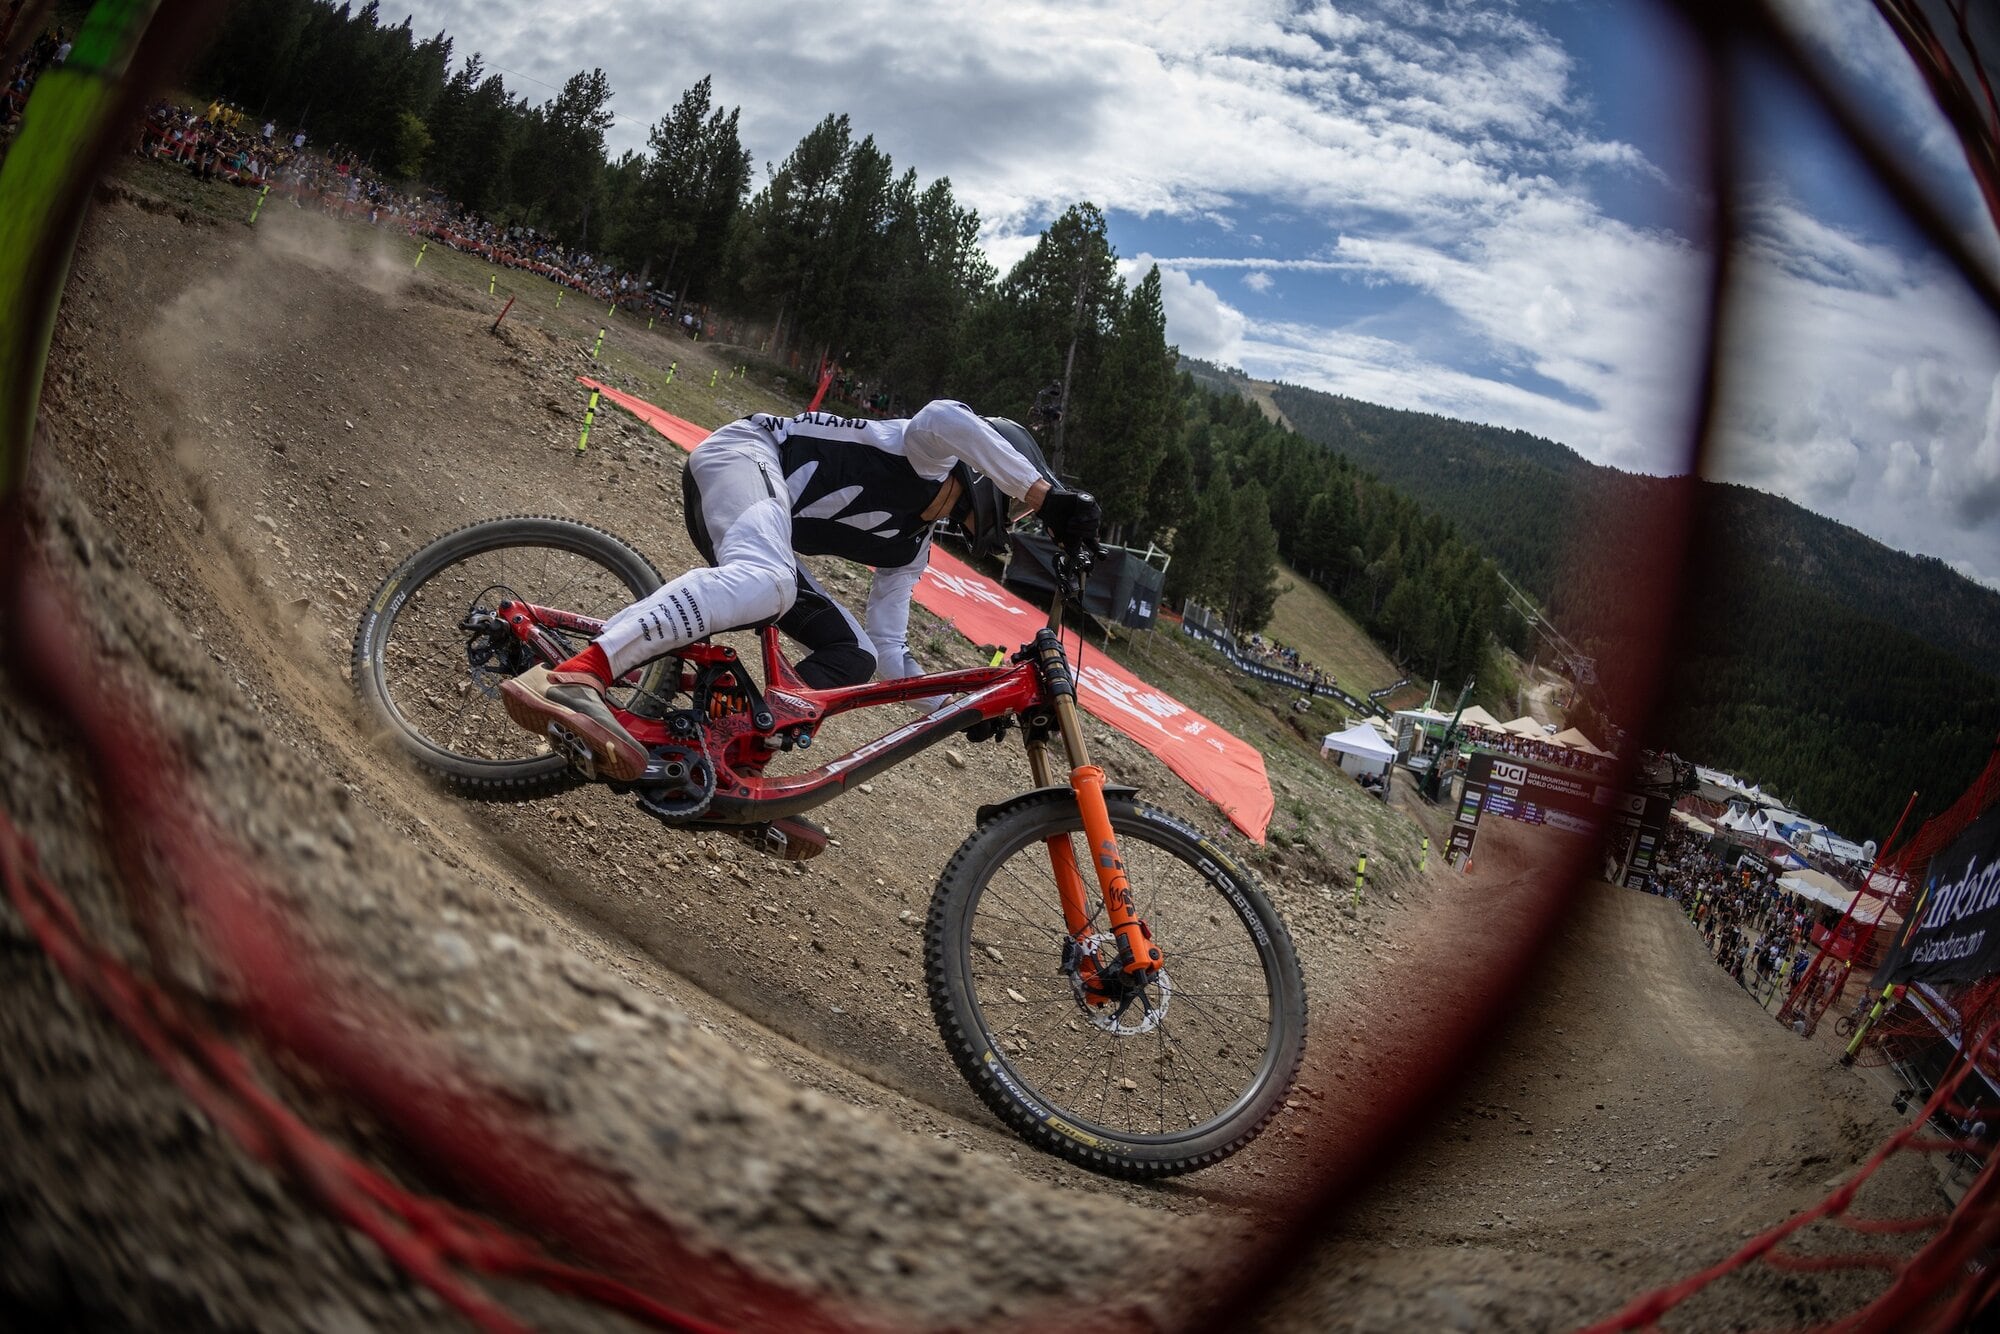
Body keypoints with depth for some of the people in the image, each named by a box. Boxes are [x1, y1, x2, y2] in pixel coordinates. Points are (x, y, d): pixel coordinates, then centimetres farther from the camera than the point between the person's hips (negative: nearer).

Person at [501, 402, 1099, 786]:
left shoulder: (909, 548, 22)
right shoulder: (932, 463, 0)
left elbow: (888, 648, 21)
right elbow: (947, 418, -26)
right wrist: (1050, 497, -29)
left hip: (765, 526, 10)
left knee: (854, 656, -1)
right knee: (766, 581, -41)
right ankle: (572, 680, -55)